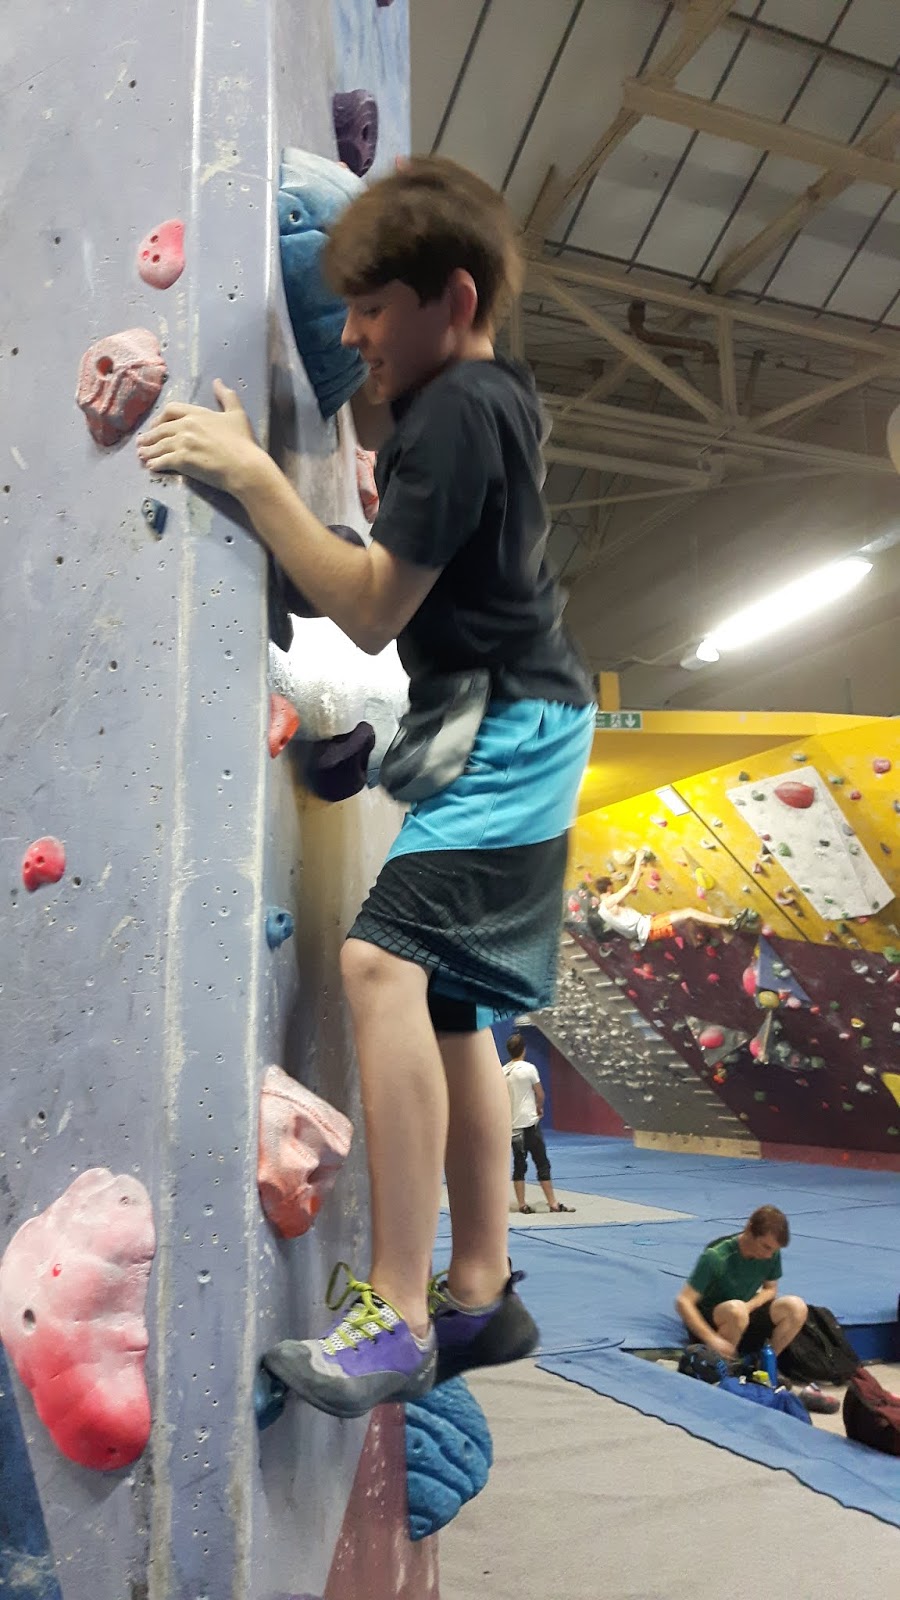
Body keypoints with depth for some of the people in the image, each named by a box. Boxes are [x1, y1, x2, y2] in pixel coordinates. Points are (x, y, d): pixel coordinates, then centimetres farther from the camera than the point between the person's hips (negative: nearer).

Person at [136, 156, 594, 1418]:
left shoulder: (458, 409, -15)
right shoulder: (486, 390, 14)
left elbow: (372, 610, -17)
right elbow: (378, 427, 37)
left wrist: (248, 473, -15)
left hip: (514, 733, -10)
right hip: (513, 734, 10)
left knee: (385, 962, -27)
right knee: (451, 1003, 10)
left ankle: (397, 1313, -20)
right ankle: (481, 1294, 19)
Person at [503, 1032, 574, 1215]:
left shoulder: (502, 1072, 3)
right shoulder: (529, 1068, -10)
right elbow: (540, 1095, -5)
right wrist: (539, 1108, 14)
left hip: (512, 1124, 5)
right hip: (529, 1123, -5)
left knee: (519, 1165, 9)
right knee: (542, 1163, 1)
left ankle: (522, 1204, 10)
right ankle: (553, 1203, 2)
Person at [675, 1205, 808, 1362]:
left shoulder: (772, 1254, -10)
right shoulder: (716, 1257, -25)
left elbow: (770, 1289, 7)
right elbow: (683, 1302, -25)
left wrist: (748, 1306, -15)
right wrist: (712, 1338, -37)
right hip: (708, 1322, -5)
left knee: (796, 1306, -19)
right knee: (736, 1309, -39)